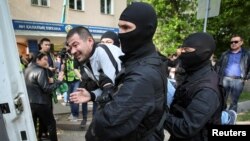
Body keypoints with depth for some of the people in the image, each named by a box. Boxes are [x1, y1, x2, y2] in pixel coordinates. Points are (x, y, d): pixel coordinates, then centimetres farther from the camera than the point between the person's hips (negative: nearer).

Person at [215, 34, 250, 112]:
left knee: (233, 102, 6)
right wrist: (218, 76, 10)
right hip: (225, 79, 2)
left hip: (238, 81, -2)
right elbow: (217, 65, 19)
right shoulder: (225, 54, 11)